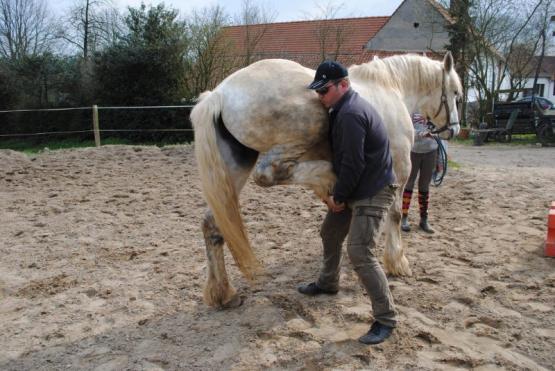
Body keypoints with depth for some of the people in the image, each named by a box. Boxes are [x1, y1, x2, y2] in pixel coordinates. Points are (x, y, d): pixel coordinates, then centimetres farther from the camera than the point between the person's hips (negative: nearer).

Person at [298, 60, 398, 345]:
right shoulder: (342, 110, 12)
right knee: (329, 233, 23)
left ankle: (386, 319, -4)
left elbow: (352, 164, -25)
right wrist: (332, 191, 9)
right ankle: (328, 283, 45)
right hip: (354, 191, 11)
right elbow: (339, 156, 16)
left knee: (360, 253, -17)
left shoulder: (351, 114, -23)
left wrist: (338, 196, -13)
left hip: (372, 193, -11)